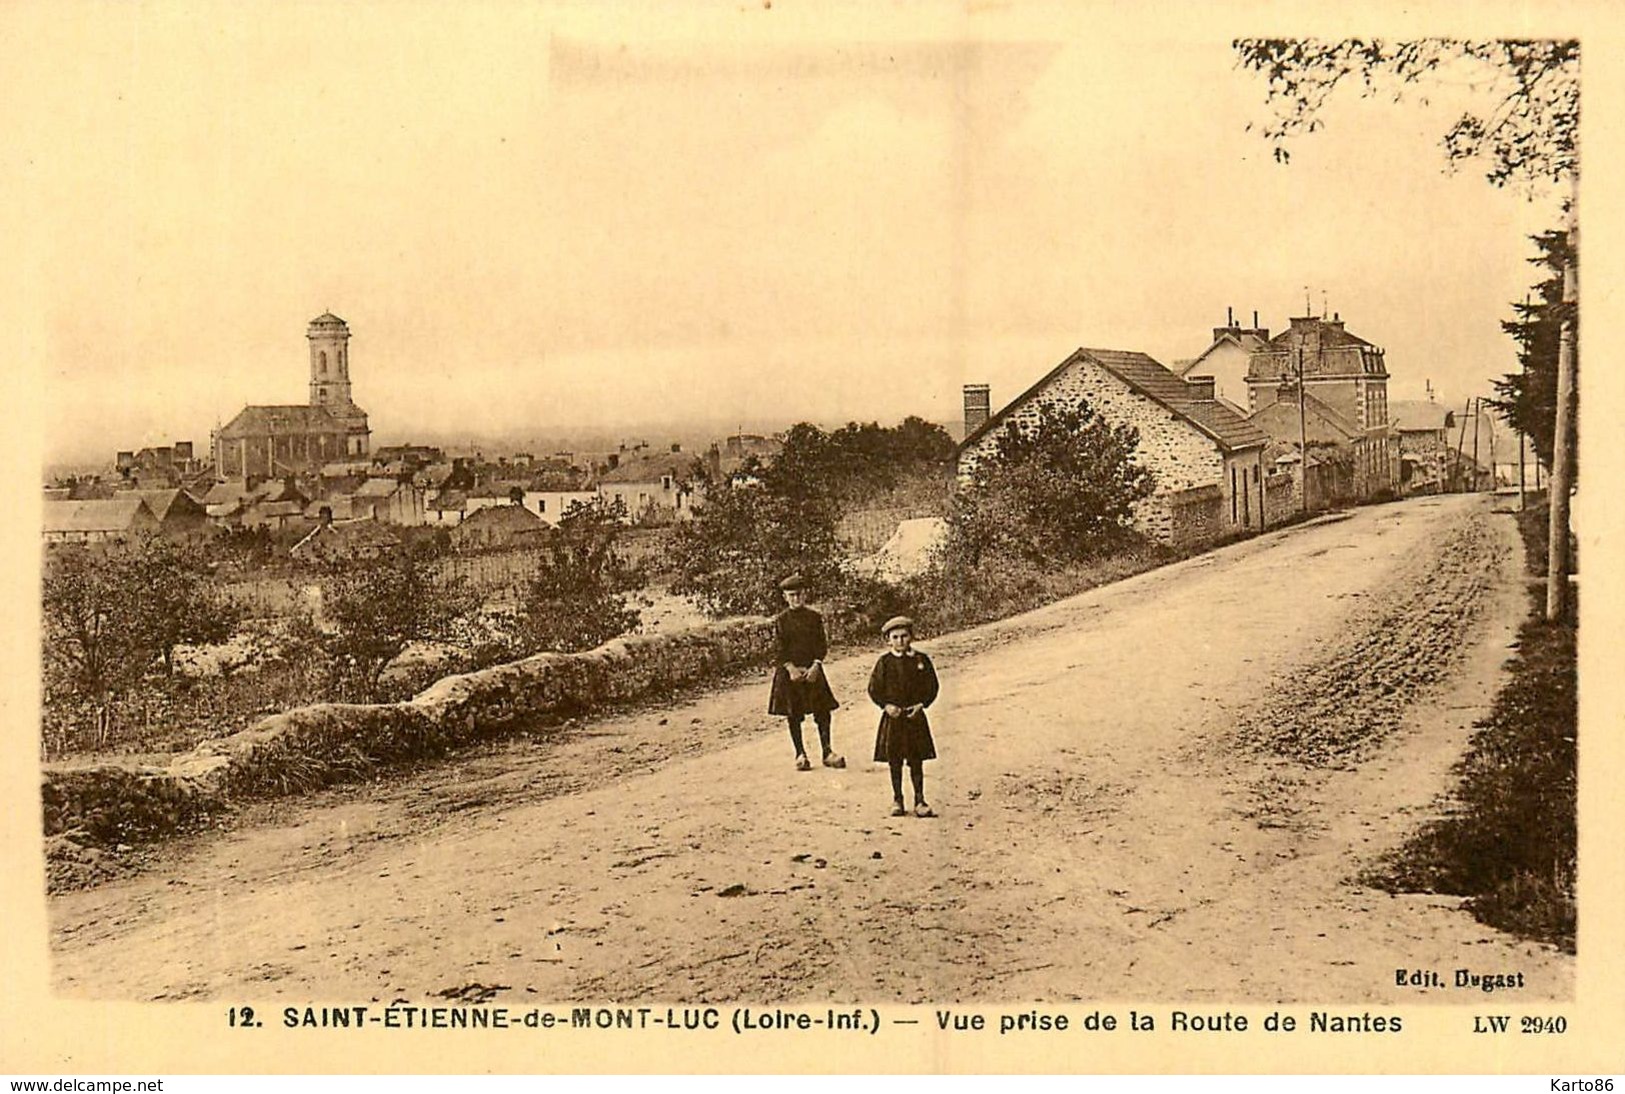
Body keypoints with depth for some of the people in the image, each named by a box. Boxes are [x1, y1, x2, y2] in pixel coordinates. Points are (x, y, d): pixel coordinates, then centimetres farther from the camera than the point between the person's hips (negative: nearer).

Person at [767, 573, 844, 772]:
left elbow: (822, 645, 3)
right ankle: (800, 755, 11)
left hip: (812, 670, 1)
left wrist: (815, 666, -11)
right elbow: (779, 649, -3)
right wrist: (791, 668, -14)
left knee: (823, 710, -4)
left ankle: (827, 752, 2)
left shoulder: (814, 617, 4)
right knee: (793, 714, 2)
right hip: (789, 671, -1)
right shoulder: (781, 620, 0)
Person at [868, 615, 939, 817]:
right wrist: (886, 705, -12)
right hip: (893, 717, 0)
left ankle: (919, 801, 10)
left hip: (915, 716, 0)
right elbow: (874, 689, 1)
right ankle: (897, 800, 17)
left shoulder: (921, 660, 1)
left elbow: (931, 687, 5)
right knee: (895, 761, 6)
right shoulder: (884, 662, -1)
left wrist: (921, 705, -9)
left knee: (916, 761, 4)